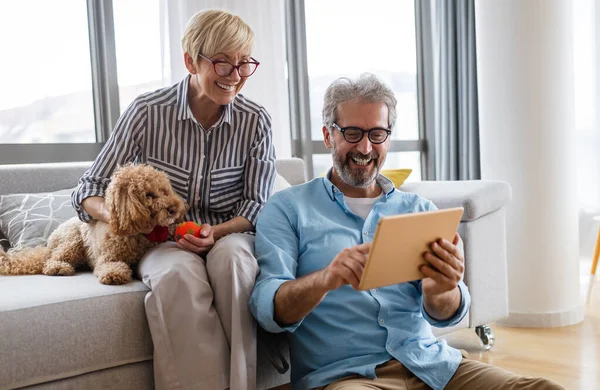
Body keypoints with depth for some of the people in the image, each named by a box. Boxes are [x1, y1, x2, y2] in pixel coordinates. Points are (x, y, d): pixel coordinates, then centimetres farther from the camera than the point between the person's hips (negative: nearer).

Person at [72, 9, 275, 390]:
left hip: (228, 235, 1)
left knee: (232, 257, -36)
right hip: (162, 239, -1)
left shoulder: (255, 121, -4)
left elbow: (256, 205, 1)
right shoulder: (147, 111, -8)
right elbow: (90, 189, -1)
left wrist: (217, 232, -20)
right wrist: (115, 214, -25)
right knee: (179, 274, -37)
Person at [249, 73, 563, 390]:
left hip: (430, 362, 4)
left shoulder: (419, 209, 15)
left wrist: (439, 291, -20)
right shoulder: (287, 209, 6)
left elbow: (444, 315, 5)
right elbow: (268, 310, -6)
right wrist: (325, 279, -27)